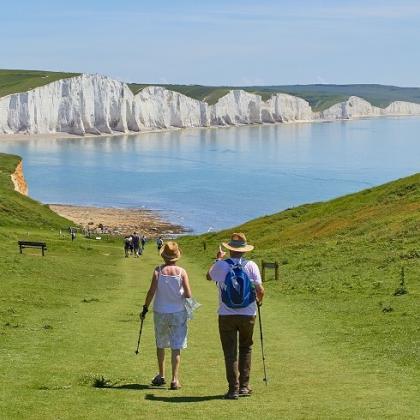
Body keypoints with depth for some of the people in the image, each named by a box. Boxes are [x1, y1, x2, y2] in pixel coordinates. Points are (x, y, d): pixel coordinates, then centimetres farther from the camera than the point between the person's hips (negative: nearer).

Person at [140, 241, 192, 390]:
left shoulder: (158, 271, -7)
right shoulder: (181, 272, -8)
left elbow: (151, 291, -11)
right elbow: (188, 295, -11)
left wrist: (145, 308, -2)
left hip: (160, 312, 1)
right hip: (178, 313, -1)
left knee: (160, 345, 18)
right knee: (176, 347, 2)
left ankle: (161, 376, 27)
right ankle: (175, 379, -3)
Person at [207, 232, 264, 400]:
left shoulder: (221, 265, -7)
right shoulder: (251, 266, -6)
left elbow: (209, 276, 15)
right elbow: (260, 290, -9)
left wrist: (218, 259, 28)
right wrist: (259, 300, 13)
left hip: (226, 315, -1)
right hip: (248, 314, 1)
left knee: (230, 352, 6)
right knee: (246, 349, 19)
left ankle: (234, 389, 3)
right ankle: (244, 386, 17)